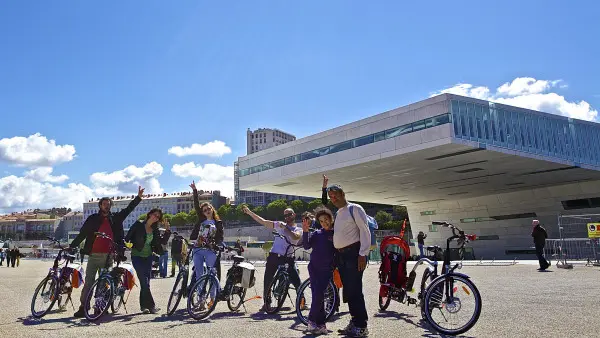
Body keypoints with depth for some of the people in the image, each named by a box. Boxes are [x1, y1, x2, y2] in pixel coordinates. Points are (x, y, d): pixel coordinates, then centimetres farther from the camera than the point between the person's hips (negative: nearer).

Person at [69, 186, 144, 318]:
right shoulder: (93, 219, 5)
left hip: (108, 256, 2)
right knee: (89, 282, -3)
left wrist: (138, 197, 11)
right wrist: (71, 246, 1)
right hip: (93, 255, -2)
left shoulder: (115, 218, 10)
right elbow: (82, 234, 6)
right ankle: (83, 307, -1)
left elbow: (128, 209, 15)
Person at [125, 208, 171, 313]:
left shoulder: (155, 230, 6)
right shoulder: (139, 225, -7)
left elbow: (163, 241, 0)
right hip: (137, 256, -5)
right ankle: (151, 306, -5)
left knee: (145, 283, 7)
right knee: (144, 282, -9)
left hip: (148, 257, 5)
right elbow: (128, 237, -6)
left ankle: (144, 306, 15)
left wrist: (167, 229, -8)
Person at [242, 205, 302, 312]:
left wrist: (285, 228, -18)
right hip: (274, 256, 2)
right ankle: (266, 302, 24)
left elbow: (295, 237, -17)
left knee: (297, 281, -6)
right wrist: (249, 212, -1)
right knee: (267, 280, 5)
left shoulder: (298, 230, 7)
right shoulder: (279, 224, 9)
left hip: (288, 258, -1)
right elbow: (263, 221, 5)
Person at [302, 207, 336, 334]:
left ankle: (314, 322, 9)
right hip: (314, 267, 1)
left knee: (319, 295, -6)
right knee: (318, 295, -6)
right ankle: (321, 324, 3)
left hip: (326, 269, -1)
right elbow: (306, 246, -5)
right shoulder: (316, 234, 6)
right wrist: (305, 231, -15)